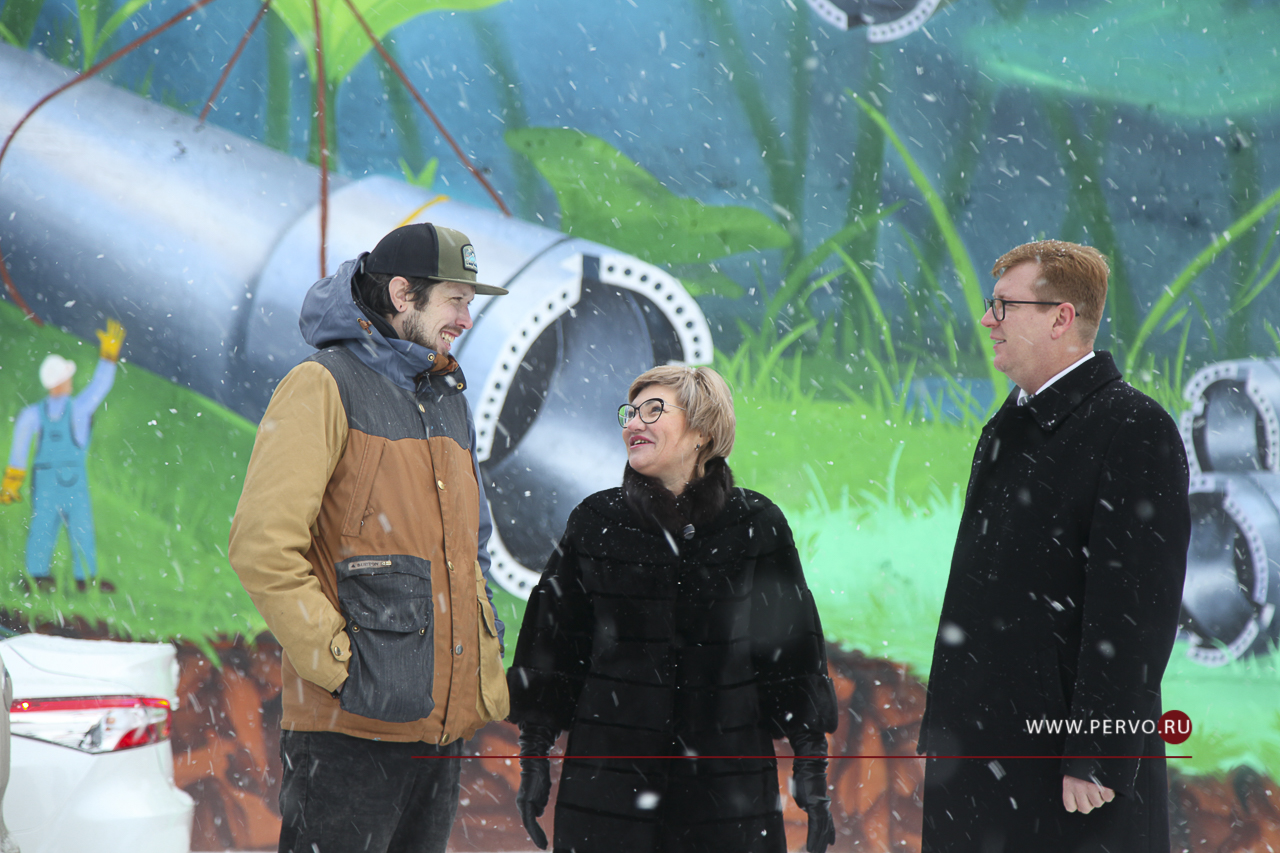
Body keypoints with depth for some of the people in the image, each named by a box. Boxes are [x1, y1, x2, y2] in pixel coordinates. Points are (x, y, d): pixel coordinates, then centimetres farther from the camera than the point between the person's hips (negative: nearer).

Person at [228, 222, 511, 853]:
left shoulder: (449, 401, 20)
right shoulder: (325, 386, -6)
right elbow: (262, 546, -15)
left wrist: (485, 664, 15)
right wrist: (337, 662, -17)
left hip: (443, 724, 8)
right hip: (350, 728, -8)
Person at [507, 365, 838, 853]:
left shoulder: (757, 525, 1)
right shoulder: (596, 522, 4)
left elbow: (792, 649, 4)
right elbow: (551, 644, 7)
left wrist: (811, 766, 1)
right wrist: (534, 758, 5)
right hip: (609, 772, 1)